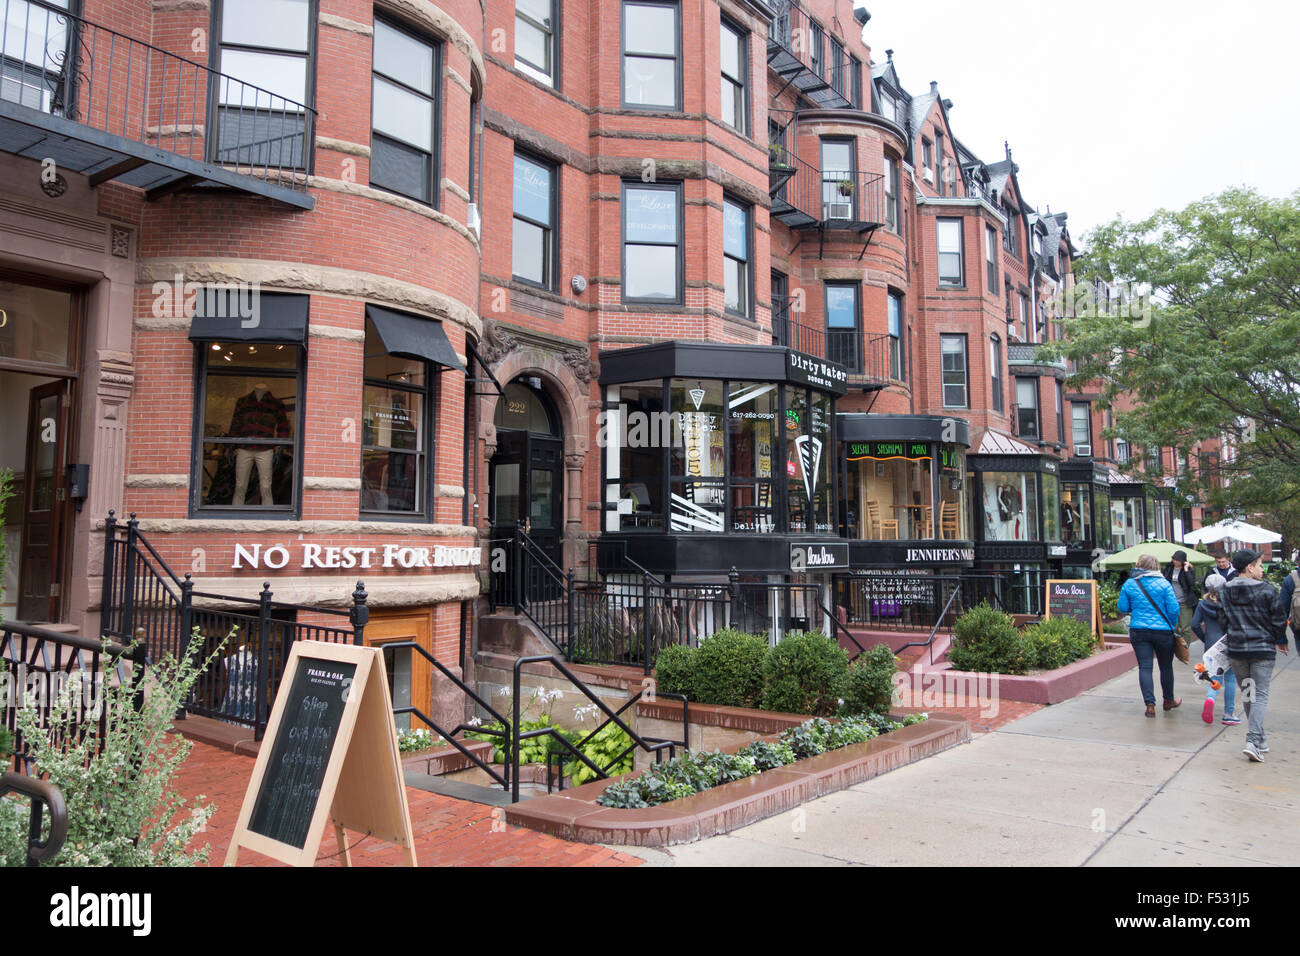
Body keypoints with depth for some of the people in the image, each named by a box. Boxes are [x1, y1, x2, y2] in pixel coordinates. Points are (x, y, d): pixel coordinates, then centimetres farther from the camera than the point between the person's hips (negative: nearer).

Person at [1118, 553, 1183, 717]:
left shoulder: (1129, 584, -1)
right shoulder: (1164, 583, -7)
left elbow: (1123, 608, 2)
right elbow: (1173, 609, -9)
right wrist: (1171, 625, 8)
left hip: (1138, 631, 1)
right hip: (1162, 631, -1)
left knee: (1144, 667, 2)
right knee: (1166, 666, 16)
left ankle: (1150, 704, -6)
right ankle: (1168, 700, 33)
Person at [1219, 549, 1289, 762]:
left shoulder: (1225, 592, 2)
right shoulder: (1267, 590, -11)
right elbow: (1279, 619, -4)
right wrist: (1281, 641, 12)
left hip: (1236, 650, 4)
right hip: (1263, 649, -4)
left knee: (1247, 694, 16)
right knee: (1260, 695, 0)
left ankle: (1259, 739, 23)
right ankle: (1253, 741, -12)